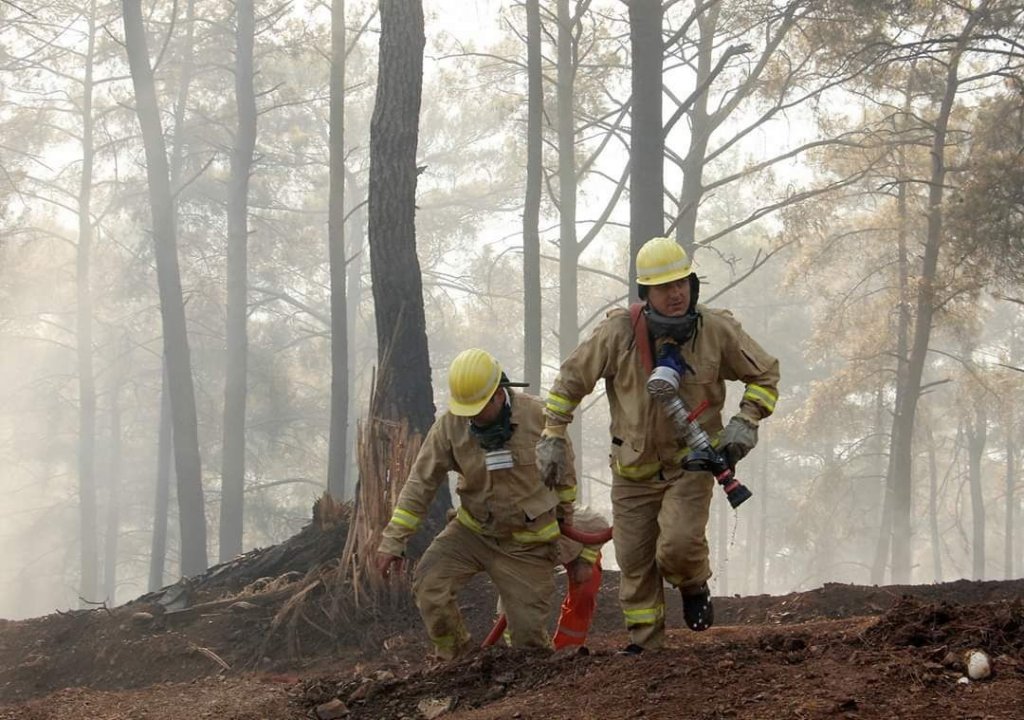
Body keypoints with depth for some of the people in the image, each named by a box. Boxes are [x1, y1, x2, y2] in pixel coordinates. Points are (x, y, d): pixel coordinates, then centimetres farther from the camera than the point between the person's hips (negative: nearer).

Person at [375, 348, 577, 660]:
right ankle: (453, 660, 4)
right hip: (472, 530, 2)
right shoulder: (449, 426, -14)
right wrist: (393, 540, -13)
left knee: (527, 629, -3)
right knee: (427, 581, -18)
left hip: (526, 541, -2)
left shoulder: (537, 415, -16)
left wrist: (565, 510, 15)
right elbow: (420, 483, -10)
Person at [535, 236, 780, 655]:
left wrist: (745, 423, -10)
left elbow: (765, 375, 5)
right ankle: (644, 642, 22)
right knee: (634, 560, 5)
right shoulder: (619, 333, -12)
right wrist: (552, 437, -2)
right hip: (634, 469, 2)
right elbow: (571, 380, 1)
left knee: (679, 545, -22)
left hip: (691, 462, -2)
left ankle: (694, 586, 12)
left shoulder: (717, 331, -10)